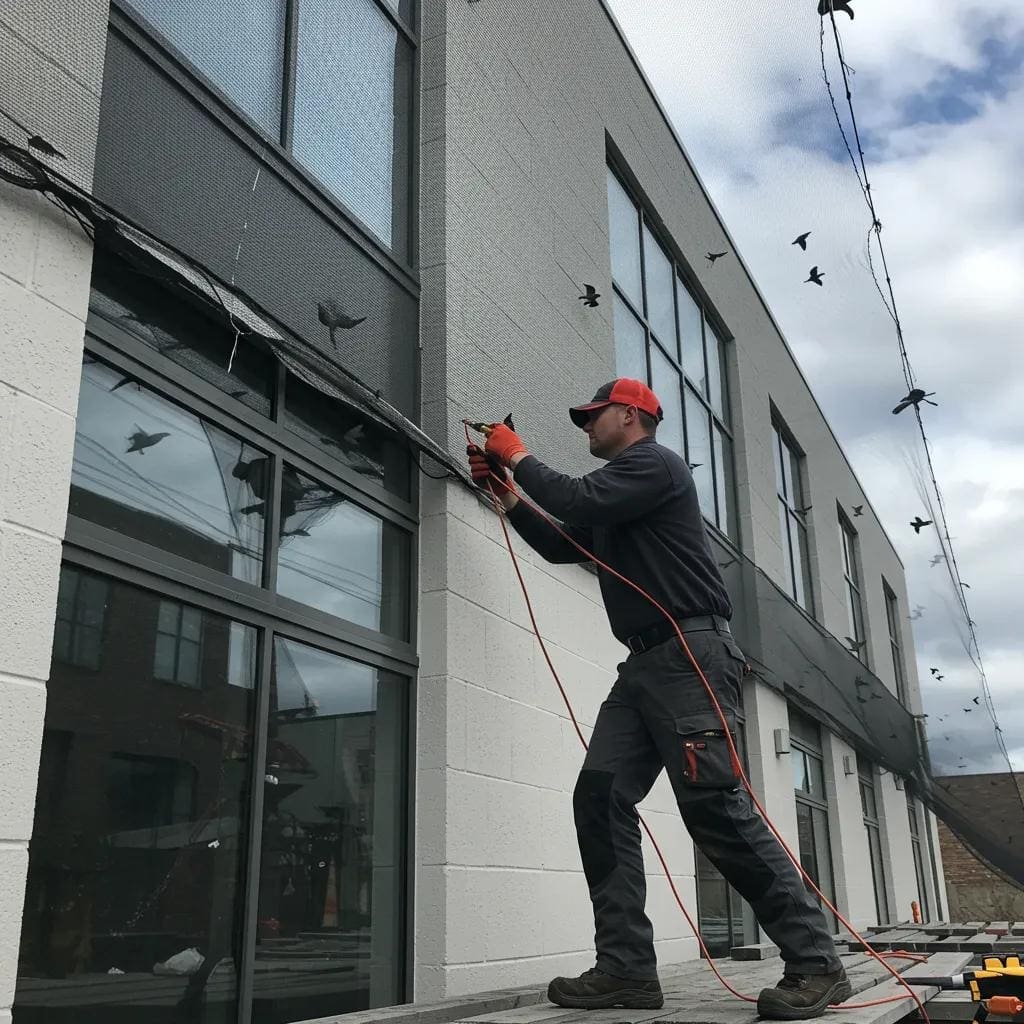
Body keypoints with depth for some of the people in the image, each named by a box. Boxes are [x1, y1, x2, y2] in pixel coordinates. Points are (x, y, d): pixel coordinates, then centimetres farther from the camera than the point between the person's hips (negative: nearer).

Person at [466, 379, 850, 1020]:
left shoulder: (655, 463, -2)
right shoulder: (614, 495, 28)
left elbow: (578, 502, -15)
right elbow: (560, 545, 31)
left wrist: (519, 457, 0)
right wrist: (506, 492, 23)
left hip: (691, 653, -9)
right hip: (644, 665, 9)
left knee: (716, 807, -15)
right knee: (600, 797, -4)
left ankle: (816, 965, -7)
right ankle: (627, 969, -4)